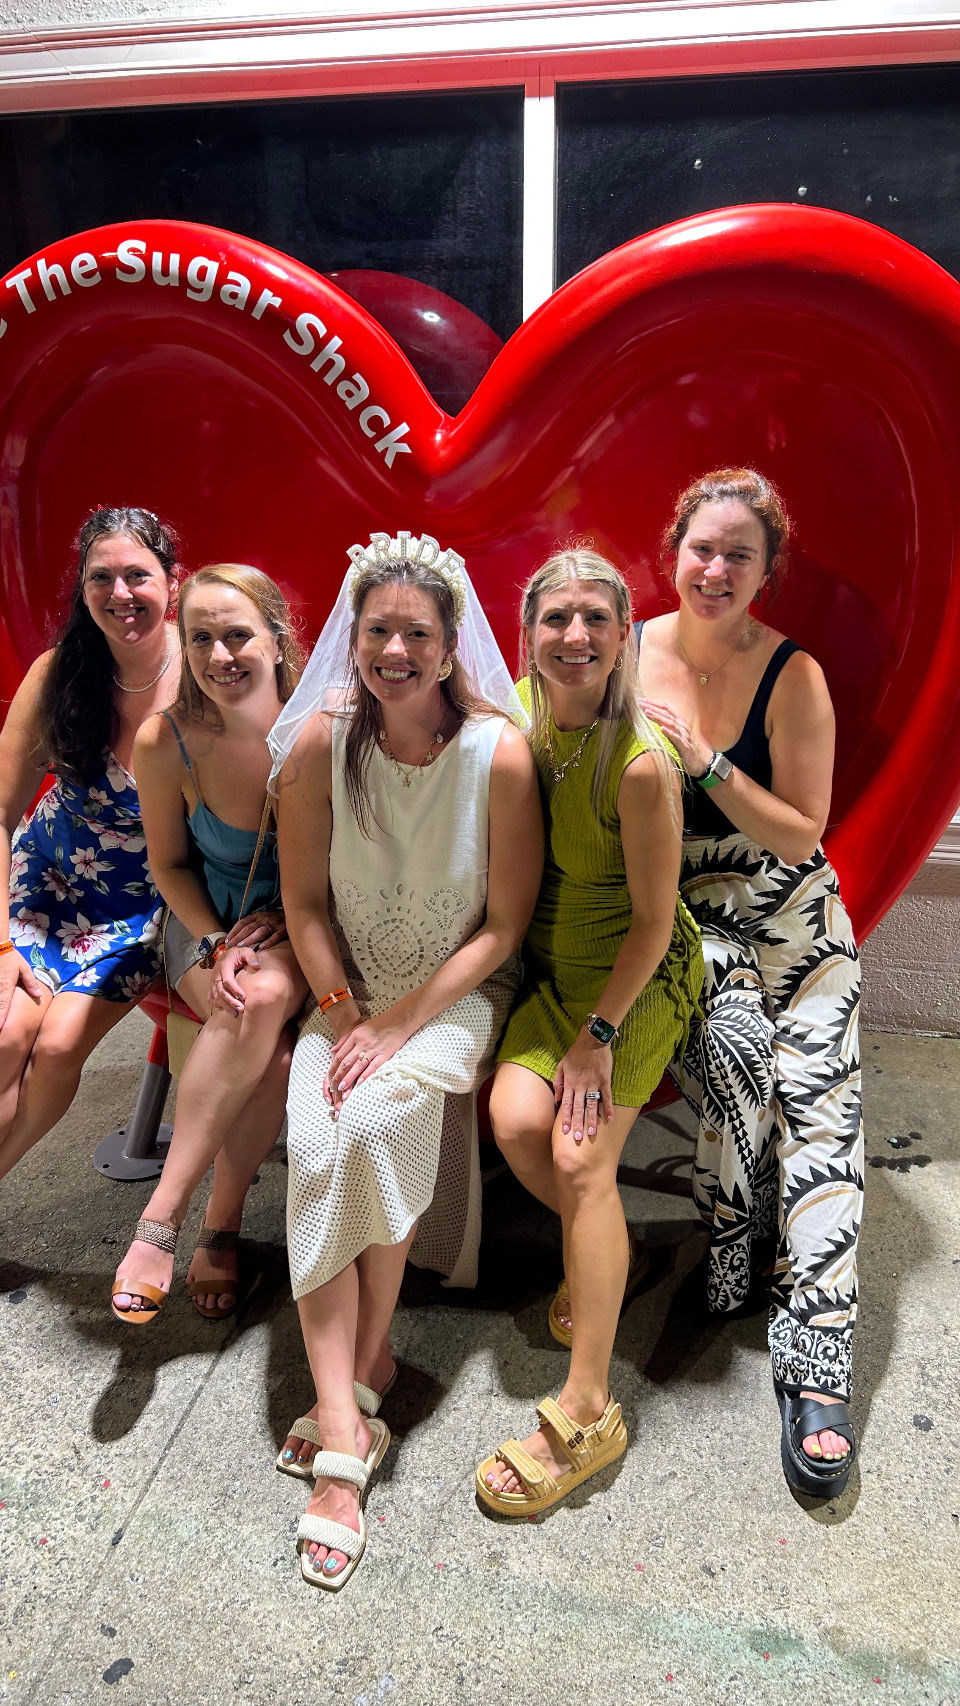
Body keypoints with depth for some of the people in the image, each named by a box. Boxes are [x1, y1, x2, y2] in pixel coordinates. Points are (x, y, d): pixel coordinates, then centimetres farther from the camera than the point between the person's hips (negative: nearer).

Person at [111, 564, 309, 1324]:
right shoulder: (167, 742, -13)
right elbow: (170, 864, 1)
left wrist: (288, 923, -17)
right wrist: (215, 946, -14)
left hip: (305, 928, 0)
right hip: (210, 920, 0)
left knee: (265, 997, -32)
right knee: (271, 1050, -30)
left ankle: (163, 1216, -15)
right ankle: (221, 1227, -10)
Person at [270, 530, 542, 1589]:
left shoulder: (498, 754, -15)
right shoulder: (320, 742, -9)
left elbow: (503, 926, -11)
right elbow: (305, 902, -1)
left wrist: (400, 1025, -17)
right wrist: (343, 1015, -11)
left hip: (459, 989, -2)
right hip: (350, 989, 2)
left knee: (377, 1119, -28)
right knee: (316, 1139, -24)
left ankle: (366, 1363, -4)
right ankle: (341, 1432, -18)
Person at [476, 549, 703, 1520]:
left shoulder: (641, 763, -26)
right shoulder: (519, 710, -7)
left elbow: (652, 921, -17)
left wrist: (598, 1035, -14)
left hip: (640, 976, -5)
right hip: (552, 965, 6)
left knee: (581, 1154, -15)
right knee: (515, 1118, -14)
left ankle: (588, 1413, -1)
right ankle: (598, 1257, 18)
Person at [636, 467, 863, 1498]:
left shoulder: (793, 677, -8)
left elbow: (801, 835, -11)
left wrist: (705, 760, -22)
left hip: (786, 906, 0)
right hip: (672, 903, 0)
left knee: (817, 1093, -14)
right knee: (732, 1041, -27)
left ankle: (817, 1353, -6)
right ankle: (736, 1238, 2)